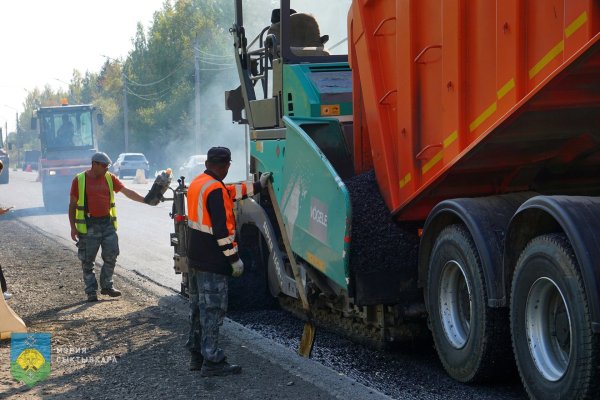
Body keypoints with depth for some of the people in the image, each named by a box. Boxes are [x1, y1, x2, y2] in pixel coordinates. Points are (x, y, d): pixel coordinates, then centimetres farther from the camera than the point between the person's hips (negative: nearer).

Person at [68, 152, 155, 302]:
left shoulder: (110, 178, 6)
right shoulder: (79, 180, -2)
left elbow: (127, 192, 3)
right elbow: (72, 205, 1)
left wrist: (146, 200, -8)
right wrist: (73, 227, -3)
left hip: (107, 223, 3)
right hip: (88, 226, -3)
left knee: (111, 256, 2)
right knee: (88, 261, 2)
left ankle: (107, 286, 18)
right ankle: (91, 291, 11)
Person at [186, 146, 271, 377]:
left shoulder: (197, 183, 9)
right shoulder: (215, 190, -20)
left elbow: (231, 193, 20)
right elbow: (221, 229, -23)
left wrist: (258, 186, 27)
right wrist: (234, 258, -17)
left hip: (196, 258, 10)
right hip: (212, 262, -10)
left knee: (198, 306, 16)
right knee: (213, 310, -5)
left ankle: (197, 354, 23)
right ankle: (212, 362, -2)